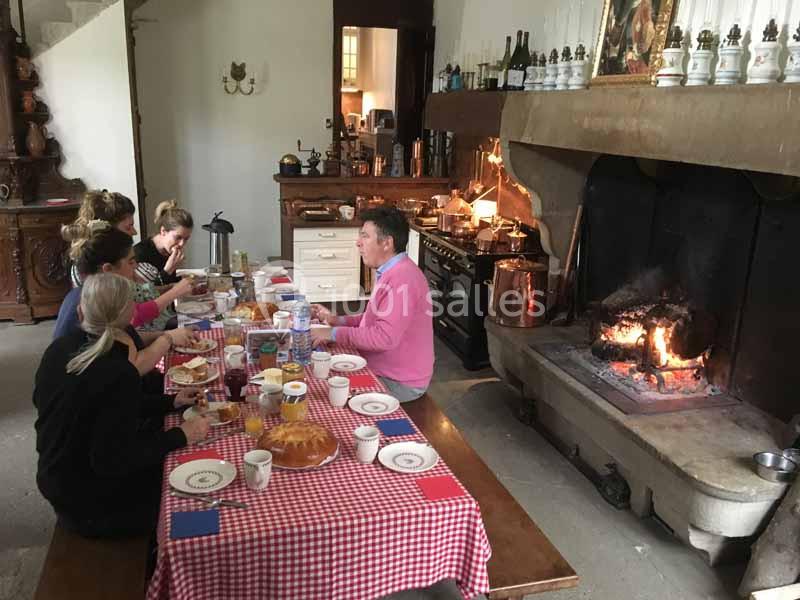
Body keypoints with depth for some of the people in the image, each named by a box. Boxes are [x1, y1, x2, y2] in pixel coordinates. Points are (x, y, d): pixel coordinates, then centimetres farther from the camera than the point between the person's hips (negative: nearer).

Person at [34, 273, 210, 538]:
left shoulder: (59, 348, -4)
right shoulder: (117, 373, -30)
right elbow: (111, 461, -26)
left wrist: (170, 402, 9)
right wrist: (180, 437, -18)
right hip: (91, 507, -8)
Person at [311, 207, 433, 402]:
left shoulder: (402, 278, -25)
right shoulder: (392, 272, 10)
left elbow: (385, 337, -30)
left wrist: (334, 333, -22)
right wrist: (337, 320, 4)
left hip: (399, 383, -9)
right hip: (383, 372, 9)